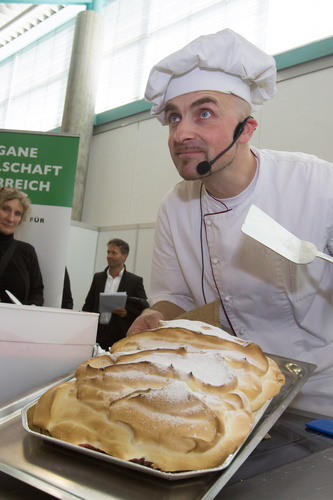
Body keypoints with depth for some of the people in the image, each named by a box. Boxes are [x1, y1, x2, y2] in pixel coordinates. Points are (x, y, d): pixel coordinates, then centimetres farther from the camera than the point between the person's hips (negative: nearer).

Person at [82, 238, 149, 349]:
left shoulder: (135, 281, 3)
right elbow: (88, 306, 17)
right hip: (97, 332, 3)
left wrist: (127, 313, -14)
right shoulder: (98, 277, 15)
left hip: (120, 335, -3)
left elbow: (144, 308, 2)